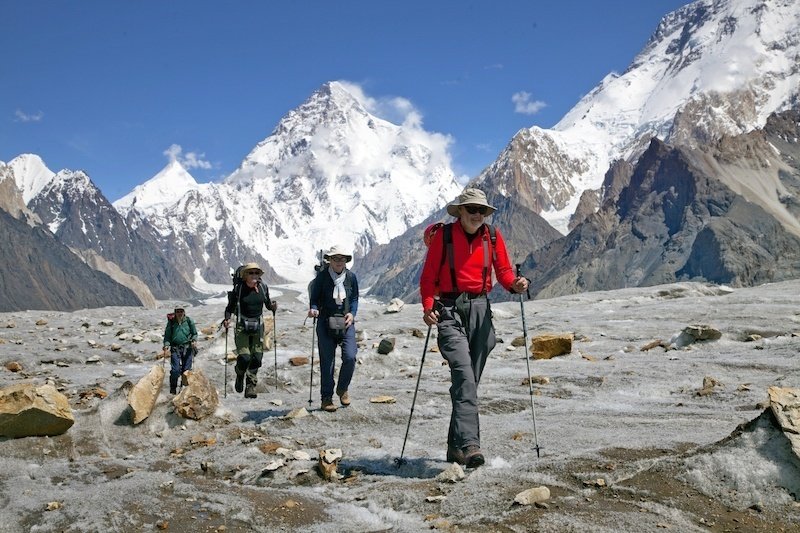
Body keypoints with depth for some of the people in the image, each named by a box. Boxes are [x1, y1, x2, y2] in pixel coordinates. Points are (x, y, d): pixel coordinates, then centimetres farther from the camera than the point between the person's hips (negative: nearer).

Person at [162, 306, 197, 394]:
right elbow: (167, 335, 8)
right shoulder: (171, 322, 5)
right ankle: (173, 389, 2)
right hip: (175, 348, -1)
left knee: (187, 369, 1)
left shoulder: (189, 321, 5)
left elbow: (194, 333, 13)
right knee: (175, 370, -8)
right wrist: (166, 345, -7)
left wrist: (194, 340, -6)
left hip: (187, 348, 1)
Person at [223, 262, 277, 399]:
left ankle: (251, 387, 9)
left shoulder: (263, 287, 3)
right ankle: (240, 374, 22)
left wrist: (273, 306, -6)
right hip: (242, 326, -3)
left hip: (258, 325, 3)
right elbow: (230, 307, -1)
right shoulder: (238, 288, -6)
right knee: (244, 357, -12)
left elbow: (267, 303, 15)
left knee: (257, 357, -2)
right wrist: (227, 319, -17)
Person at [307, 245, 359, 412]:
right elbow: (315, 298, 3)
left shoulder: (351, 277, 4)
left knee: (350, 357, -11)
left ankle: (342, 389, 15)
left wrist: (352, 313, -4)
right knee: (327, 361, 1)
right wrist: (314, 309, -17)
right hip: (326, 323, -1)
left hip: (346, 323, 2)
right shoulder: (322, 276, -2)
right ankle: (326, 398, 12)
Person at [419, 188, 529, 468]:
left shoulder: (493, 236, 8)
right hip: (450, 308, -4)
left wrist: (514, 283, -11)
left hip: (480, 308, 4)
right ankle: (468, 443, -28)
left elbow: (503, 270, 12)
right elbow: (428, 276, 0)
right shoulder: (443, 235, 0)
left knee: (471, 378, 6)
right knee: (463, 372, -21)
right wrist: (428, 306, -15)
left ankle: (456, 446, 17)